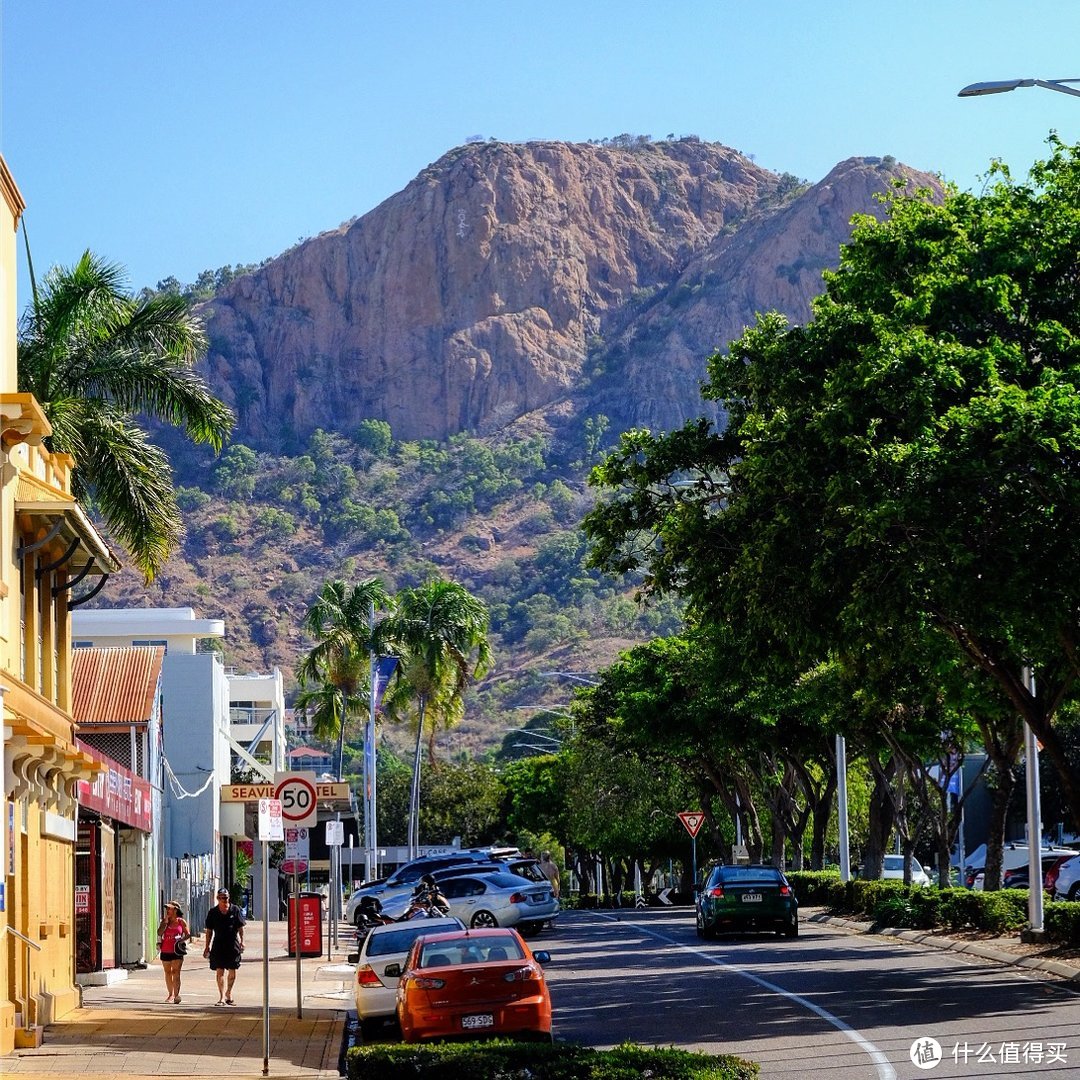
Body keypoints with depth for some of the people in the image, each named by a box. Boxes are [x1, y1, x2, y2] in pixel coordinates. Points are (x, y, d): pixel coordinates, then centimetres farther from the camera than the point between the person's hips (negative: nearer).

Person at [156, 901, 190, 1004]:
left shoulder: (181, 922, 1)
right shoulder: (164, 921, 7)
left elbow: (188, 934, 6)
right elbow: (159, 933, -6)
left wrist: (182, 939, -12)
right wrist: (165, 921, -9)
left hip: (176, 951, -4)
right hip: (165, 951, 4)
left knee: (175, 972, -9)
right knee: (168, 973, 10)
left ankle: (176, 995, -11)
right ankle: (171, 994, 20)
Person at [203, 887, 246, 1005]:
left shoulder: (235, 910, 2)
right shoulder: (212, 912, 3)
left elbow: (240, 928, 3)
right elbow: (209, 931, 8)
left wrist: (242, 941, -9)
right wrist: (207, 947, 6)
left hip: (233, 945, 1)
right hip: (218, 945, -1)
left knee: (232, 972, 8)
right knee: (220, 971, -8)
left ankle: (228, 994, 28)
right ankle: (222, 997, -10)